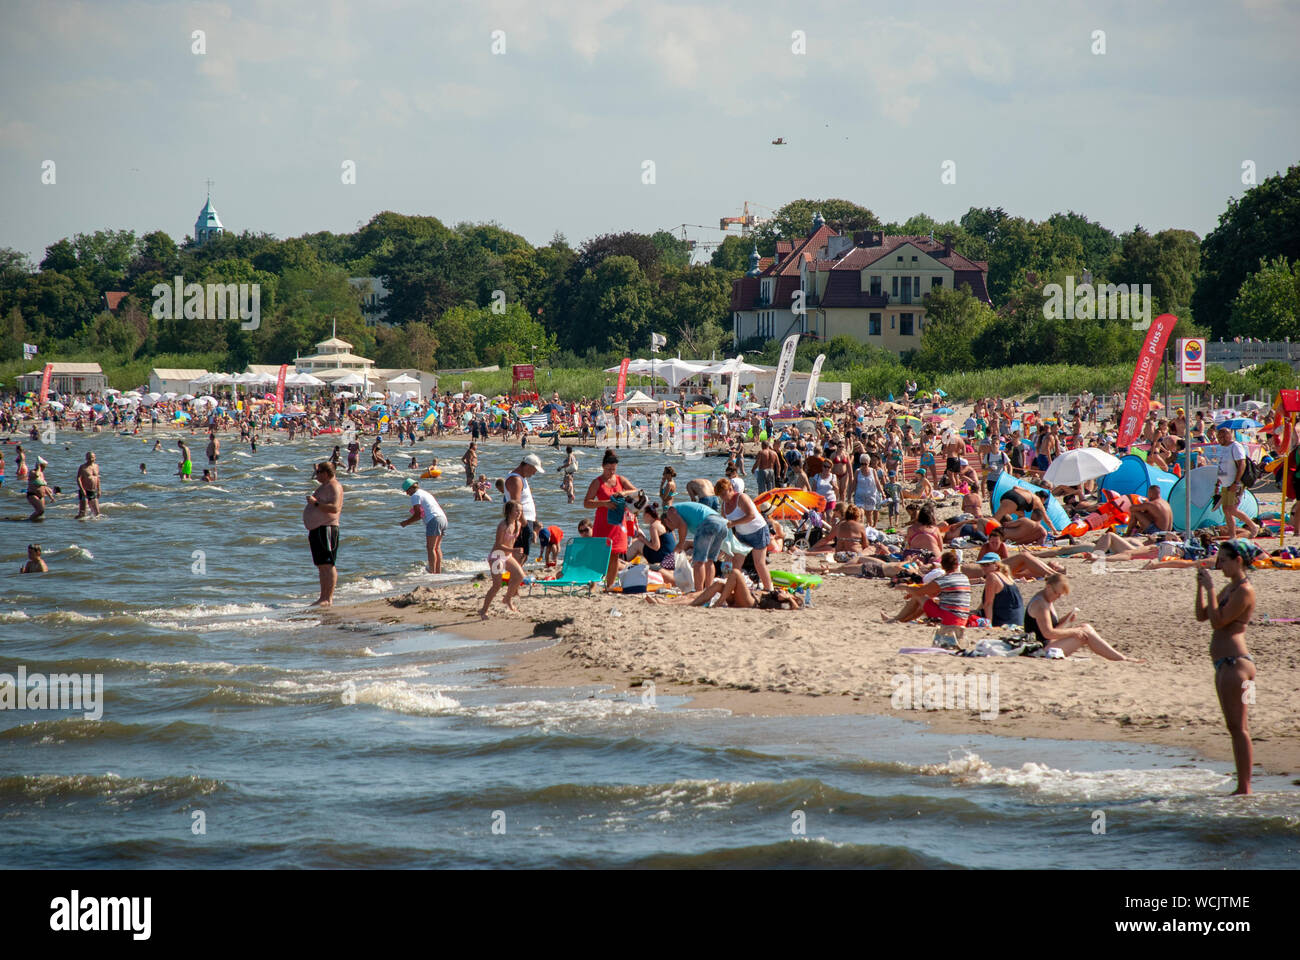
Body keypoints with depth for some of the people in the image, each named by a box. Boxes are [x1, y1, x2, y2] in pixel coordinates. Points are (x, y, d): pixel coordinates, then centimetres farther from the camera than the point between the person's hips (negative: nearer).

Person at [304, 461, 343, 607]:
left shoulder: (334, 487, -10)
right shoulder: (324, 487, 22)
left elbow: (334, 508, -24)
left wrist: (315, 503, -21)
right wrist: (311, 532, 29)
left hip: (326, 529, -11)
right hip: (317, 529, 11)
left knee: (328, 565, -12)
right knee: (321, 566, 11)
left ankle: (328, 598, -15)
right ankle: (323, 597, 14)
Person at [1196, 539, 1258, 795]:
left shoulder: (1244, 591, -12)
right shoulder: (1230, 588, 17)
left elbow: (1218, 620, -18)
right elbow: (1202, 615, 19)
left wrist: (1210, 589, -14)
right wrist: (1201, 586, 10)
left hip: (1235, 663, -10)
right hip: (1224, 664, 10)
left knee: (1238, 727, -8)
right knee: (1235, 728, 11)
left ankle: (1244, 789, -7)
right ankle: (1242, 787, 15)